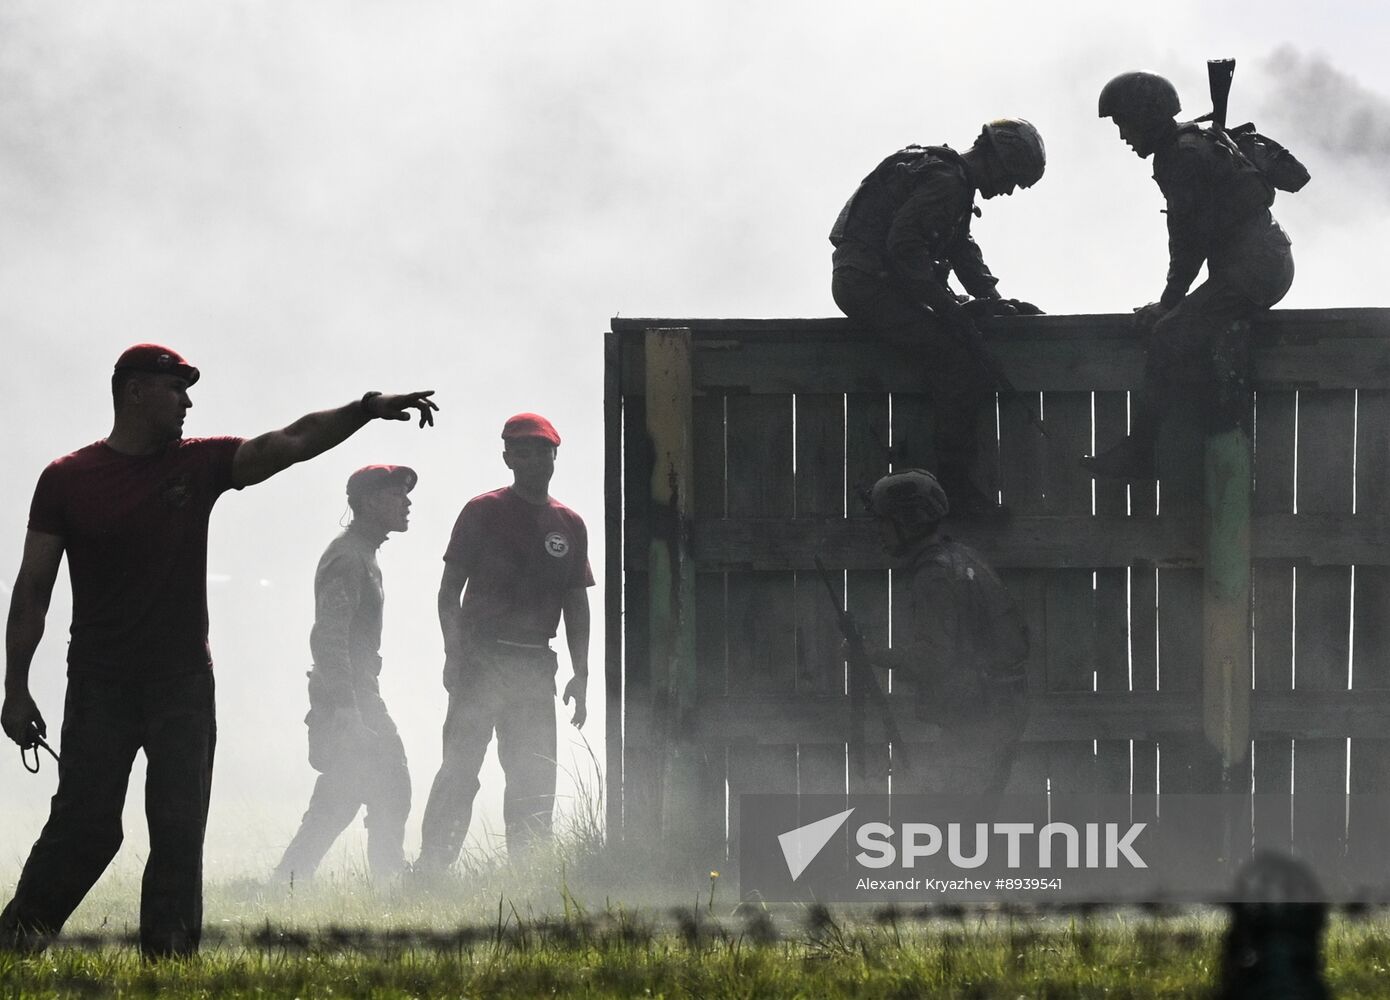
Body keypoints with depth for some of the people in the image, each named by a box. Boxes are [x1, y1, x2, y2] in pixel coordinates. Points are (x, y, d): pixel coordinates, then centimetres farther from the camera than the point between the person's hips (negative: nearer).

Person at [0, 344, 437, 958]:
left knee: (180, 831, -1)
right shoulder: (67, 480, -1)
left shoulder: (199, 463, 5)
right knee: (87, 824, -7)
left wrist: (367, 410, -19)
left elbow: (294, 443, -4)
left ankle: (169, 960, 1)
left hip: (182, 682, 3)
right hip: (100, 687, -3)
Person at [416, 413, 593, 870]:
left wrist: (580, 674, 10)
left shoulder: (569, 525, 12)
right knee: (460, 770, -9)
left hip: (536, 665, 5)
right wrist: (454, 655, -12)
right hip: (481, 657, -5)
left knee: (536, 779, 3)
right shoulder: (484, 512, -1)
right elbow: (450, 589, -1)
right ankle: (430, 868, -9)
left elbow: (577, 605, 17)